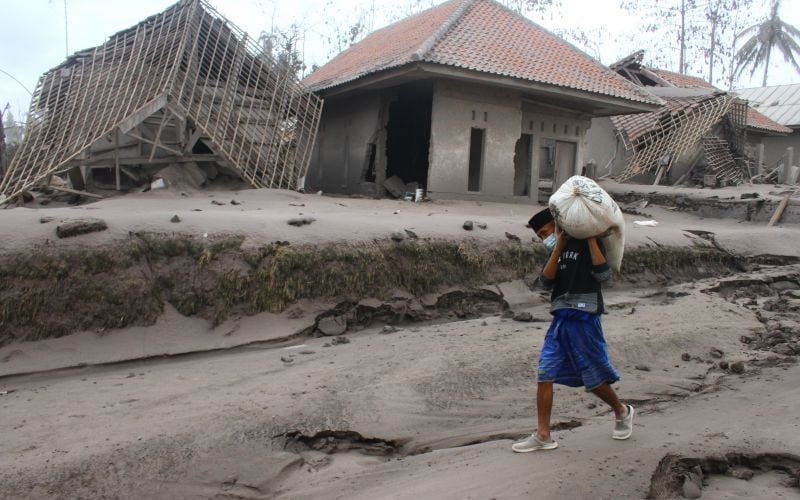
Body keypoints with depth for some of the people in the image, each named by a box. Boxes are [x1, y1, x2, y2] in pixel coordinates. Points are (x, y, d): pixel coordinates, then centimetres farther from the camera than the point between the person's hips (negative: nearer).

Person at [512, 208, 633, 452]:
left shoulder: (586, 244, -3)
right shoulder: (558, 250, 15)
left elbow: (603, 274, -18)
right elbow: (546, 281, 0)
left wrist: (591, 238, -17)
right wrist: (558, 248, -7)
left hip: (584, 318, -6)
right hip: (560, 319, 6)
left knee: (594, 377, 5)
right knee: (544, 374, -1)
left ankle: (622, 412, 35)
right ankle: (543, 435, 6)